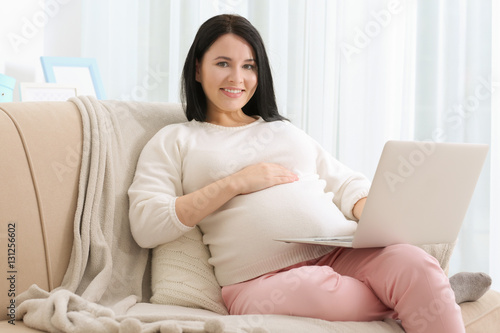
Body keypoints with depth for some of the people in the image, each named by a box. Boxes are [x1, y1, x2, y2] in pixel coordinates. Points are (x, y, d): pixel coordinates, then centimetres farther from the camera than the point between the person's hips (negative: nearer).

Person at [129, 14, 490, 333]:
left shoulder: (287, 131, 29)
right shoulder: (173, 141, 15)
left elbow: (347, 184, 24)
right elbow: (145, 225, -1)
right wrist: (235, 183, -5)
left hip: (342, 252, 4)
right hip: (264, 278, -3)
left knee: (414, 262, -29)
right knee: (328, 293, -38)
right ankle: (434, 289, -21)